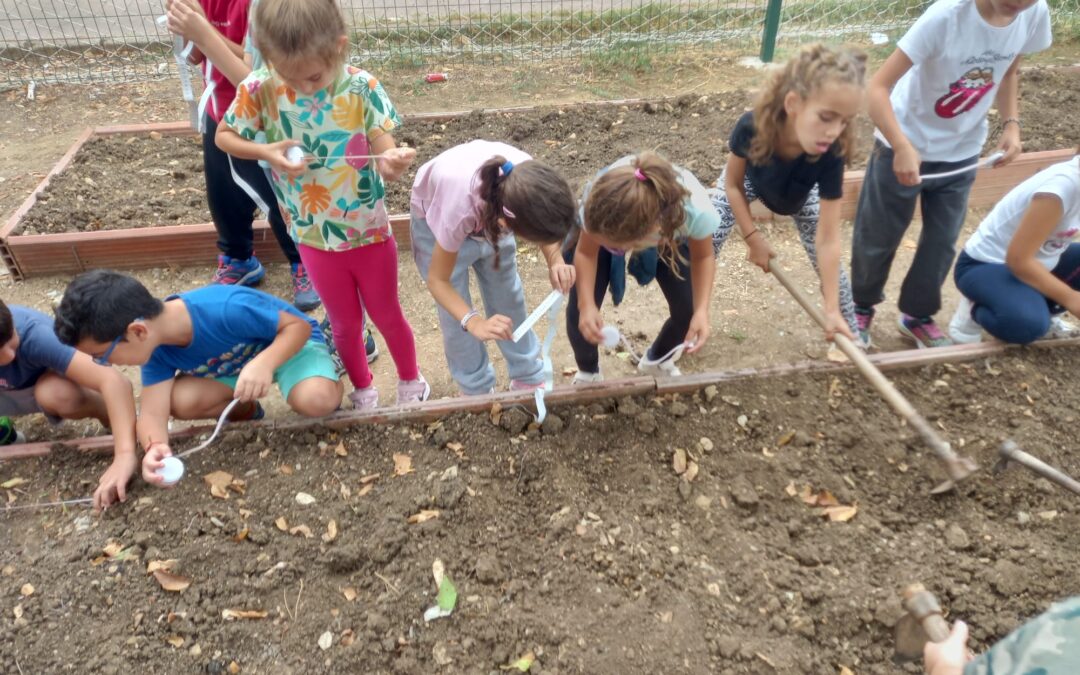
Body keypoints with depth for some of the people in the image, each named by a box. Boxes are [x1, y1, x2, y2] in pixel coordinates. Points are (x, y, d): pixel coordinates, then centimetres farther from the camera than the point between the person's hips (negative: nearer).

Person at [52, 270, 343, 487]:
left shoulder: (228, 310, -39)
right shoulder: (156, 349, -17)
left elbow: (299, 325, -29)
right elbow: (152, 411, -21)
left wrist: (263, 364, -47)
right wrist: (156, 447, -45)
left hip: (290, 343, -5)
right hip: (233, 366, 5)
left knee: (315, 400, -36)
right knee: (182, 402, -22)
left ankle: (329, 379, 2)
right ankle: (245, 410, 9)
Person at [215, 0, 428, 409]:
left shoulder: (361, 88, -18)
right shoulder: (260, 90, -15)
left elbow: (385, 154, -19)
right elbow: (223, 137, -2)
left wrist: (393, 162, -43)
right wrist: (268, 153, -22)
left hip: (369, 232, -1)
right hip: (315, 237, 1)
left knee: (387, 315, 18)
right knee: (345, 324, 18)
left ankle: (410, 380, 44)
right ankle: (363, 390, 44)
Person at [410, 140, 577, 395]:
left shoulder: (530, 179, -36)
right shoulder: (459, 208, -45)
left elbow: (546, 220, -11)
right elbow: (438, 280, -28)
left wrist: (555, 261, -30)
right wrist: (474, 323, -43)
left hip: (488, 212, 4)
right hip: (435, 217, -3)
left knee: (509, 301, 12)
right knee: (457, 319, 2)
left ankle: (528, 378, 32)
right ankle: (478, 391, 25)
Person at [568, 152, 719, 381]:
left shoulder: (695, 210, -43)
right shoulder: (599, 202, -44)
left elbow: (702, 256, -20)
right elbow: (586, 253, -23)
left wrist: (701, 310, -33)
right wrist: (586, 304, -39)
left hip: (669, 233, 1)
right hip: (604, 226, 0)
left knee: (689, 312, -5)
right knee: (580, 312, -12)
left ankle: (657, 361, 33)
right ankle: (588, 373, 24)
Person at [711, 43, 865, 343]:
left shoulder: (830, 155, -41)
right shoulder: (751, 127, -43)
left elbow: (827, 240, -34)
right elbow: (732, 184, -21)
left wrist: (832, 310, -33)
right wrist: (753, 238, -19)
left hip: (801, 196, 0)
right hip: (748, 180, 0)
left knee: (826, 259, 0)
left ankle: (851, 330, 25)